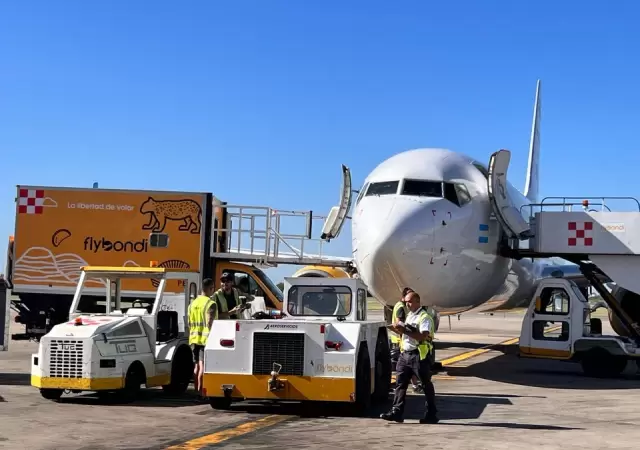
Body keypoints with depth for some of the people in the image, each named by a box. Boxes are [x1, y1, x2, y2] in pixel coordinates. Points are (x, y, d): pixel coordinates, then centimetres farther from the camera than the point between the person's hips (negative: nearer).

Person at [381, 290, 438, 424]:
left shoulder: (424, 317, -11)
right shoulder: (409, 315, 17)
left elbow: (423, 336, -23)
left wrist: (405, 331, -25)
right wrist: (396, 329, 5)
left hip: (419, 355, -8)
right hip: (405, 354, 8)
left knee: (426, 385, 2)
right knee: (400, 383, 3)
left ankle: (432, 415, 10)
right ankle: (396, 412, 4)